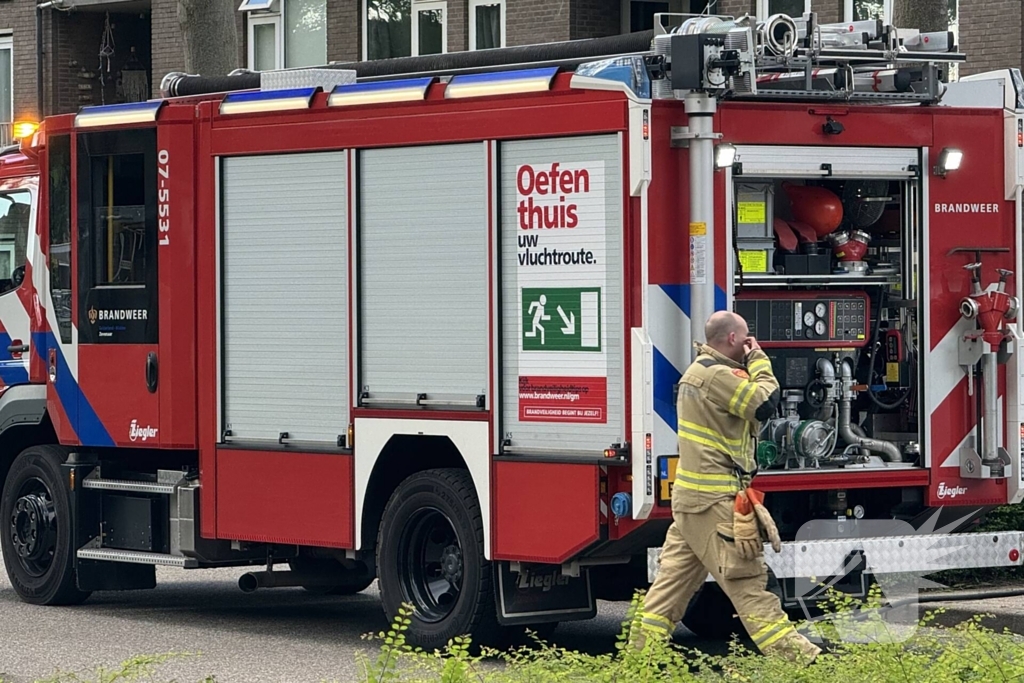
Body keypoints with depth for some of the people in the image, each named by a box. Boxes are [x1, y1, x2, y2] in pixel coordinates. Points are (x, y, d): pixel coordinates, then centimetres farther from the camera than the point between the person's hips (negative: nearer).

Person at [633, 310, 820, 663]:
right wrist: (758, 360, -6)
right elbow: (765, 404, -19)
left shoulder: (699, 370, 17)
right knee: (746, 581, -9)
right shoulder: (719, 376, -16)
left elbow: (749, 409, 20)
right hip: (716, 502, -10)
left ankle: (642, 649, 12)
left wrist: (749, 365, 10)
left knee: (675, 576, 11)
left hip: (690, 497, 10)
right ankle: (793, 655, -9)